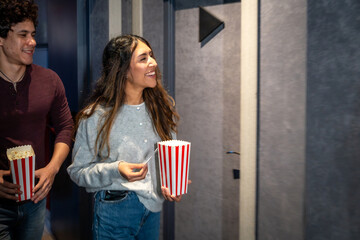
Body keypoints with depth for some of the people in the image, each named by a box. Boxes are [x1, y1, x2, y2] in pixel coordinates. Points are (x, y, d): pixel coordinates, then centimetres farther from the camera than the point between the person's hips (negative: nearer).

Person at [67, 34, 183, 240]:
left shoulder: (161, 107, -3)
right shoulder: (96, 116, -15)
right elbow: (78, 171, -10)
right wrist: (115, 171, -26)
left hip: (154, 207, 5)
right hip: (115, 211, -4)